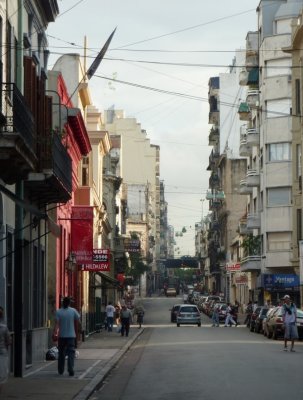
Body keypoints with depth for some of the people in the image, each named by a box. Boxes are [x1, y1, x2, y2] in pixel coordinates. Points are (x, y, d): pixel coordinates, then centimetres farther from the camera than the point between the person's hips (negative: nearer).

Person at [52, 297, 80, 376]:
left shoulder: (58, 312, -5)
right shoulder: (73, 311, -3)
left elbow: (56, 324, -14)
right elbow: (78, 321, 2)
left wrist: (54, 333, -17)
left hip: (61, 336, 1)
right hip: (71, 335, -1)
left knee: (61, 353, 13)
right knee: (71, 353, -2)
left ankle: (60, 371, 20)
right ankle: (70, 370, -15)